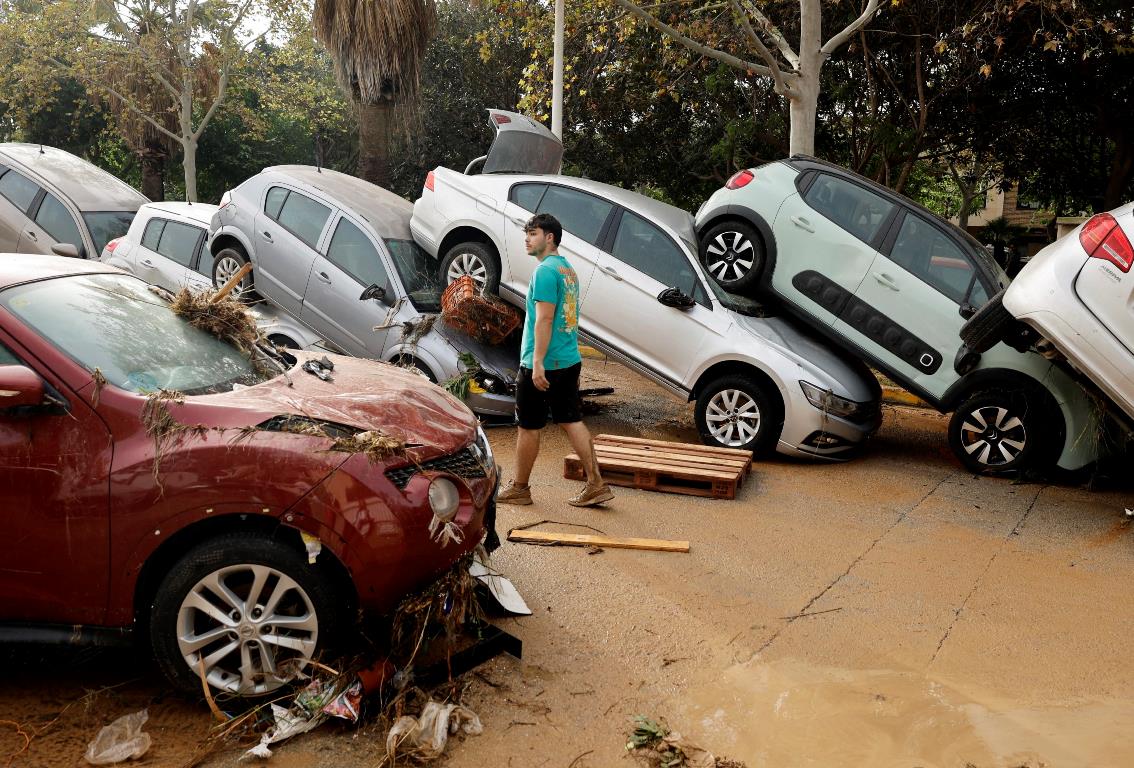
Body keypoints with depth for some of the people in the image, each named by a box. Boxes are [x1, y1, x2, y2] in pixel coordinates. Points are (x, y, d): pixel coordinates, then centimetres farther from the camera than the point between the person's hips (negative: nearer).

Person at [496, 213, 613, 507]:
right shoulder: (568, 269, 15)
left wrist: (538, 363, -23)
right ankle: (596, 484, 9)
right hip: (570, 360, 9)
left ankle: (519, 489, 16)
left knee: (528, 427, 3)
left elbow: (544, 319, -21)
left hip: (542, 363, -9)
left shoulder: (545, 271, -14)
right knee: (572, 421, 10)